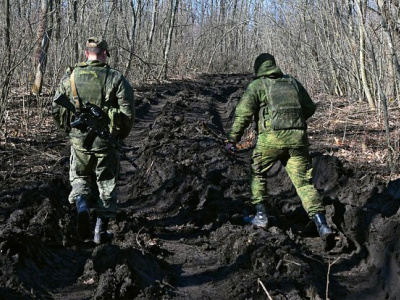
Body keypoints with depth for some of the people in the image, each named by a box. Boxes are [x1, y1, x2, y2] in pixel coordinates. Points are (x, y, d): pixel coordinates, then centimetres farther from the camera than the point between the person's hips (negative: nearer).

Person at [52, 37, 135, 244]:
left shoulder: (70, 76, -1)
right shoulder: (116, 78, -8)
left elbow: (56, 110, 3)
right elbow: (128, 112, -11)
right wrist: (122, 134, 7)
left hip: (78, 140, 2)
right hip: (105, 142, -1)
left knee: (79, 178, 23)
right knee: (106, 185, 14)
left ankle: (82, 207, -6)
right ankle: (101, 232, 19)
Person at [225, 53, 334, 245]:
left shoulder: (257, 85, 8)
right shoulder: (293, 82, 20)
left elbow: (242, 113, -3)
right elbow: (310, 108, 26)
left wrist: (232, 139, -2)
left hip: (271, 137, -3)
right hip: (298, 137, 3)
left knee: (257, 173, 20)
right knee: (304, 182, 4)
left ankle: (260, 216, 16)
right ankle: (321, 224, -8)